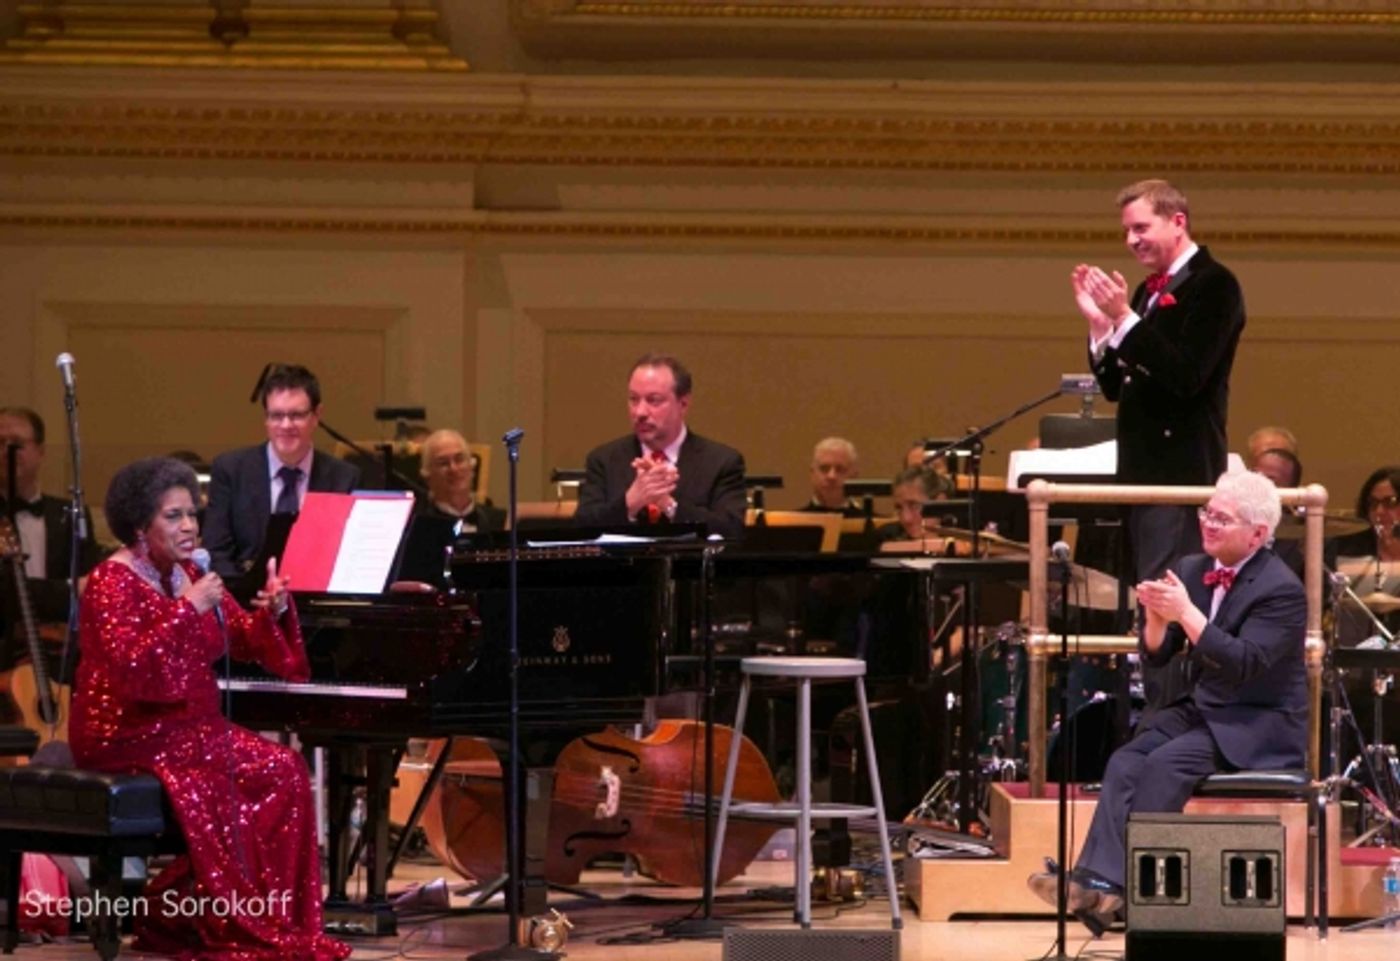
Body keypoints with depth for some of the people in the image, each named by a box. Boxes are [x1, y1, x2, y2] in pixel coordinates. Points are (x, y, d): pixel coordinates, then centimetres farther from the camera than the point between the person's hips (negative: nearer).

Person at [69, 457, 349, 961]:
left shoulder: (192, 577, 13)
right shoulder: (112, 582, -10)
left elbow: (249, 642, 13)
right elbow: (130, 668, -24)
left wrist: (273, 610, -8)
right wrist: (188, 610, -26)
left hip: (189, 726, 8)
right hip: (127, 735, -8)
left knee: (283, 770, -11)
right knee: (210, 777, -30)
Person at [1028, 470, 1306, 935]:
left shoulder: (1282, 590, -14)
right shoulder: (1191, 570, 7)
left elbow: (1243, 664, -26)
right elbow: (1157, 653, 8)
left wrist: (1185, 612, -30)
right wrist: (1157, 615, -14)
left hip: (1260, 725, -7)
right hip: (1200, 709, 7)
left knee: (1165, 764, -29)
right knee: (1125, 762, -20)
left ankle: (1115, 882, -30)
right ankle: (1098, 879, -36)